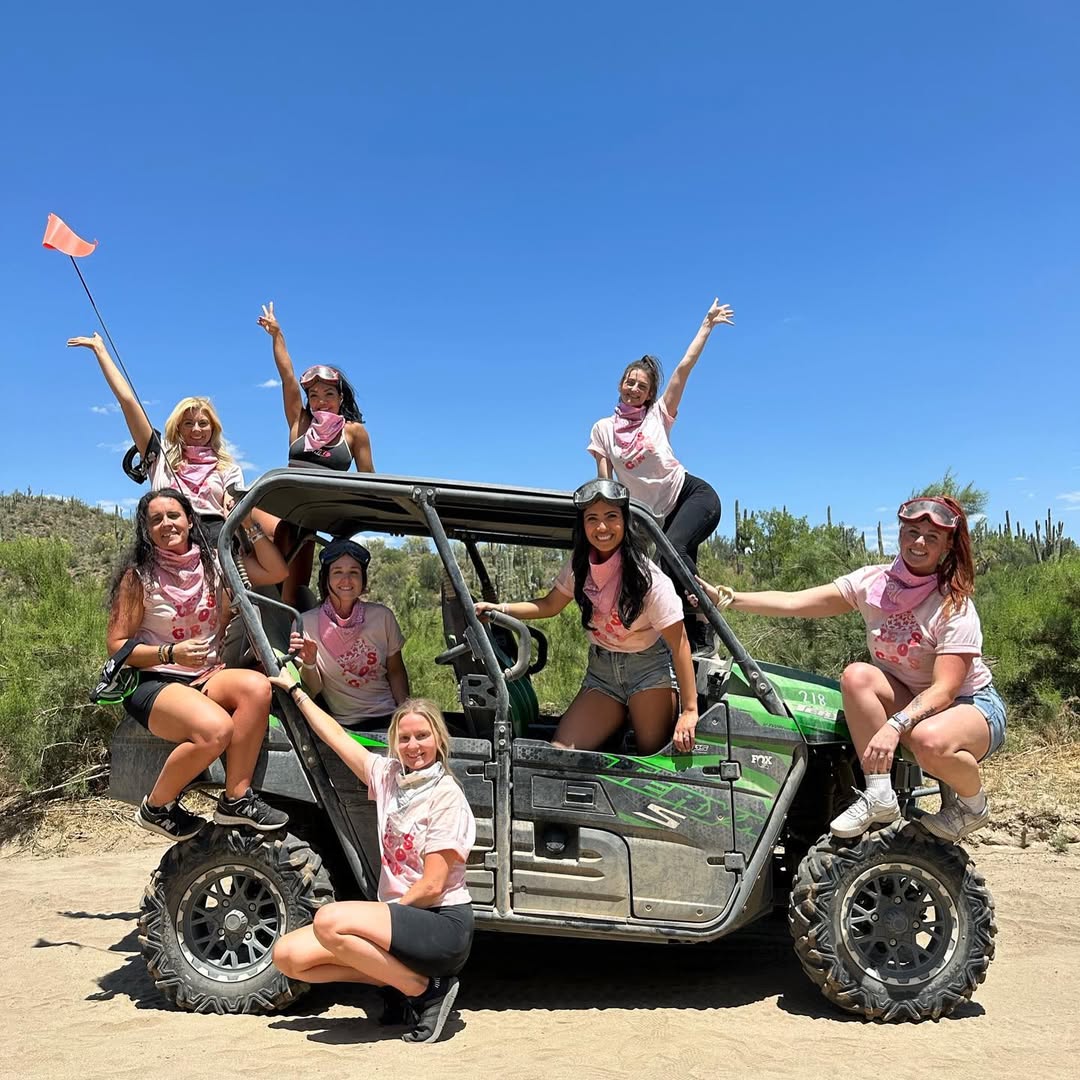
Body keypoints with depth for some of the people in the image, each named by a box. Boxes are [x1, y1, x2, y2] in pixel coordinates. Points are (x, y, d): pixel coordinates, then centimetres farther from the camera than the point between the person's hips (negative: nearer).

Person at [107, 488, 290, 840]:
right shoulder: (138, 575, -4)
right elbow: (117, 645, -5)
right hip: (153, 683, -5)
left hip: (205, 679, 5)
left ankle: (236, 799, -20)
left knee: (257, 686, -29)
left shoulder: (212, 563, 8)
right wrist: (171, 653, -20)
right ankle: (155, 808, -7)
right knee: (216, 728, -34)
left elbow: (276, 571, 4)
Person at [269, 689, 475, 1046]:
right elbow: (336, 735, 18)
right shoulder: (388, 774, 7)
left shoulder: (447, 796, -12)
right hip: (399, 917, 7)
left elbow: (432, 886, -15)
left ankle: (425, 989, -11)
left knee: (329, 920, -28)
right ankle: (397, 978, 6)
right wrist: (295, 689, 25)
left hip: (443, 926, -7)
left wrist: (391, 911, -5)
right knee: (288, 955, -6)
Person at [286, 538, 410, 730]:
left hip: (388, 720, 2)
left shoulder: (382, 616, 0)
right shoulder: (306, 623, -5)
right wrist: (309, 663, -21)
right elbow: (313, 690, -1)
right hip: (343, 726, -2)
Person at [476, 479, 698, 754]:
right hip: (601, 671, 5)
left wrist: (689, 711, -23)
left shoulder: (648, 577, -20)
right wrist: (502, 609, -4)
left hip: (648, 668, -5)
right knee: (559, 752, -9)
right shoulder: (580, 565, -2)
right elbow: (550, 605, 12)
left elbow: (679, 642, -19)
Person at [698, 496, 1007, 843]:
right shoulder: (873, 583, -7)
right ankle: (879, 796, -19)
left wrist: (894, 725, -45)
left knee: (929, 739, -39)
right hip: (906, 701, 4)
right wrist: (724, 598, -25)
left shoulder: (954, 606, -19)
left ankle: (973, 804, -5)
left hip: (973, 704, -4)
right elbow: (792, 602, -14)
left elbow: (944, 689, -28)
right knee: (857, 675, -27)